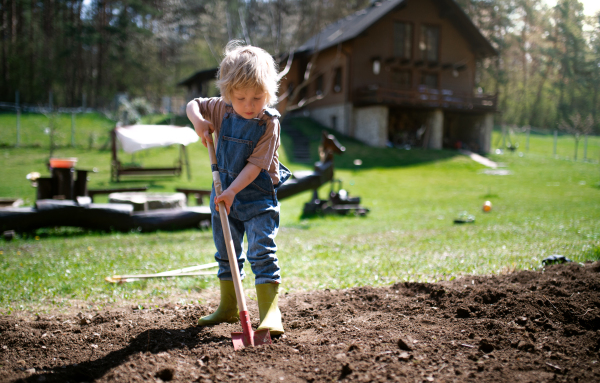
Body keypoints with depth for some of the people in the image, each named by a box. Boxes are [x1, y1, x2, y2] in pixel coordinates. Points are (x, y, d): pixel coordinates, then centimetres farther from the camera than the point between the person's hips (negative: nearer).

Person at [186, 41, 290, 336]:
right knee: (226, 253, 16)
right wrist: (198, 120, -8)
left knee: (262, 252, -13)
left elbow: (255, 165, -22)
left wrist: (232, 191, -30)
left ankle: (270, 311, -9)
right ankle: (228, 307, 31)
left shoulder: (269, 123, -17)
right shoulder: (221, 110, -3)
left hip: (258, 197, -5)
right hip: (224, 193, 6)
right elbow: (193, 104, 14)